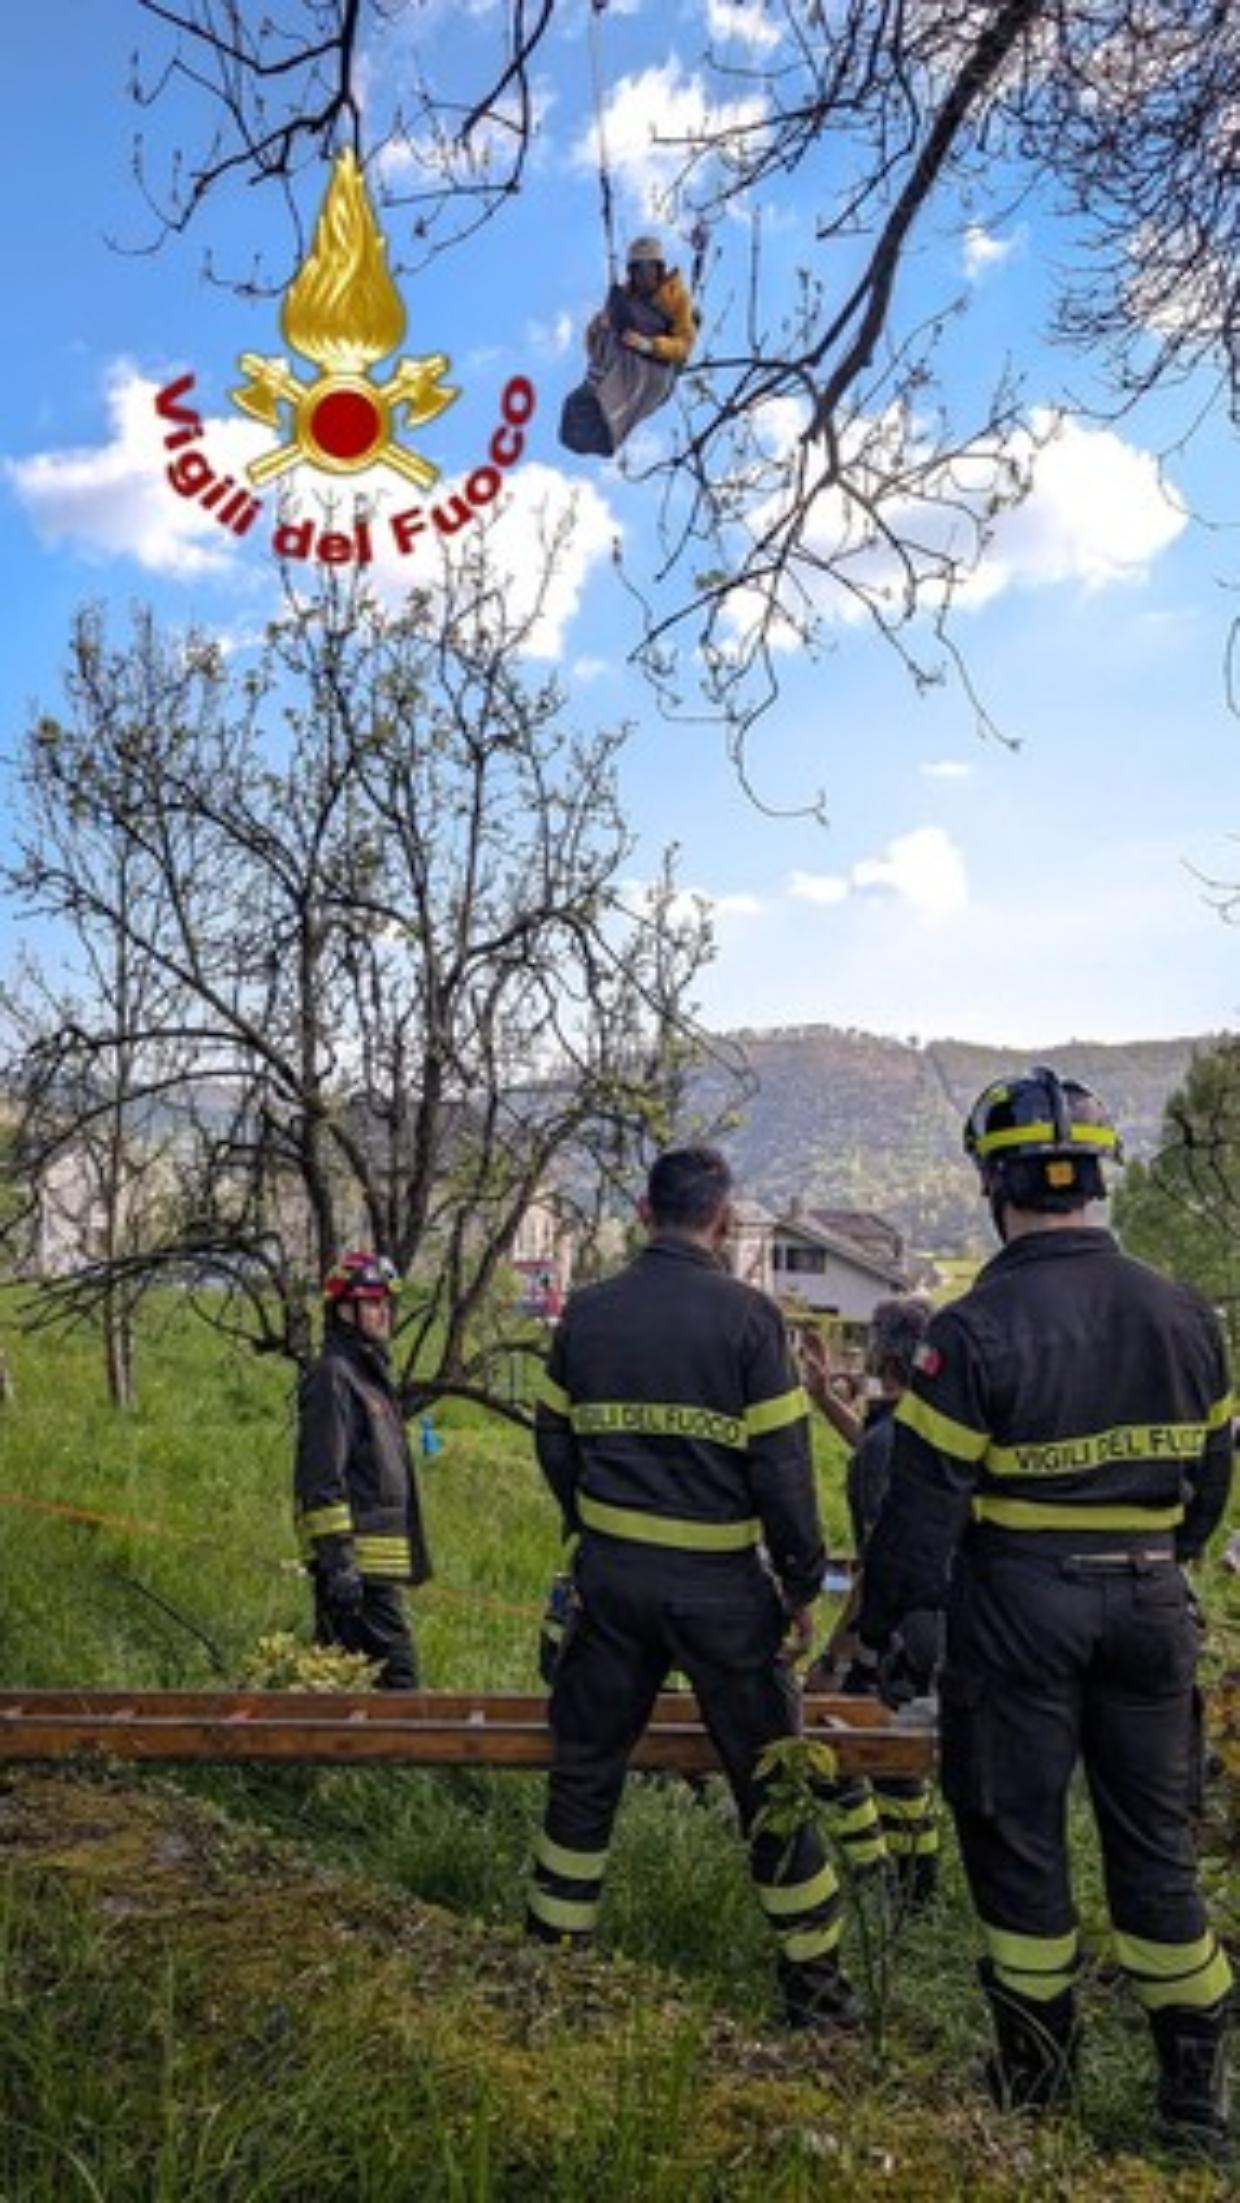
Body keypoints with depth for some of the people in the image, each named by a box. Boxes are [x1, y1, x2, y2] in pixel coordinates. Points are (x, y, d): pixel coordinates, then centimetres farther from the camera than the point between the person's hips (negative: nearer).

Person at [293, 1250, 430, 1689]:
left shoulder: (371, 1374, 19)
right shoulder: (333, 1377, -12)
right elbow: (320, 1480, -18)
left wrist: (411, 1555, 23)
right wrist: (338, 1560, -23)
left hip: (380, 1564, 10)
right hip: (358, 1566, -10)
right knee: (393, 1671, -9)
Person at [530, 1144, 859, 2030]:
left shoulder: (587, 1312, 0)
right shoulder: (747, 1314, -12)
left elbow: (555, 1443, 9)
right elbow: (782, 1465, -12)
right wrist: (803, 1583, -1)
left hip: (610, 1574, 4)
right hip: (720, 1583, -3)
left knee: (587, 1765, 19)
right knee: (770, 1780, 11)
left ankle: (555, 1946, 31)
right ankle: (815, 1979, 23)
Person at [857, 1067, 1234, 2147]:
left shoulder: (973, 1330, -18)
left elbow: (923, 1504, -14)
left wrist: (884, 1620, 0)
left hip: (1019, 1605, -4)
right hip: (1150, 1605, 5)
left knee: (1019, 1836, 13)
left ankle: (1037, 2079, 27)